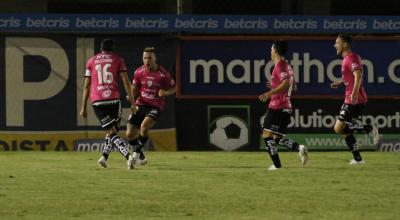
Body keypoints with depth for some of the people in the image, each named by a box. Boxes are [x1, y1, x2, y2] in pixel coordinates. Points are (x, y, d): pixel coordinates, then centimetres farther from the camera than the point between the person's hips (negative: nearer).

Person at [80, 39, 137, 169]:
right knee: (113, 128, 19)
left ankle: (127, 156, -24)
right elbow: (126, 81, 1)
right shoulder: (117, 59, 10)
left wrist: (83, 107, 14)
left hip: (97, 101, 1)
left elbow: (87, 86, 11)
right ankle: (104, 156, 7)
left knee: (111, 132, -5)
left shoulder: (91, 61, 15)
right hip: (113, 99, -1)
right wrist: (132, 102, 2)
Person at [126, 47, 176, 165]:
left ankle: (137, 153, -12)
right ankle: (141, 157, 23)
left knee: (144, 126, -31)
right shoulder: (139, 72, 0)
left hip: (155, 107, -4)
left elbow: (173, 88, 5)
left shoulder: (163, 74, -9)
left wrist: (165, 93, -17)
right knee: (130, 134, -3)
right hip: (140, 105, 4)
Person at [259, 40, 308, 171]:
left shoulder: (279, 66, -11)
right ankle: (299, 148, -7)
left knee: (267, 135, -5)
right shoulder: (287, 66, 17)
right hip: (286, 107, 9)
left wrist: (270, 93, -28)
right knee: (278, 137, 13)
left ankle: (276, 164, -11)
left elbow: (287, 83, -25)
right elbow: (293, 86, 25)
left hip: (276, 107, -9)